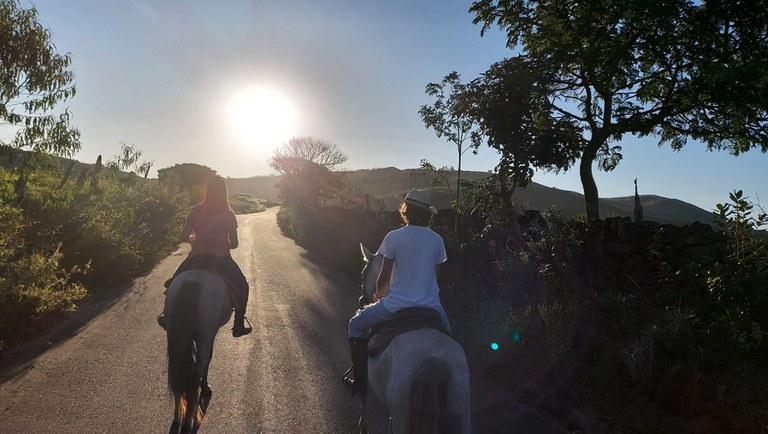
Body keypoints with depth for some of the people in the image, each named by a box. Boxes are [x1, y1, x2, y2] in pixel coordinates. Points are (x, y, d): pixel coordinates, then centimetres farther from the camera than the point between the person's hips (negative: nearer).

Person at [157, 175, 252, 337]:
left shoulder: (196, 211, -2)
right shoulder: (228, 214, -3)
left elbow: (182, 237, -2)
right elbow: (234, 244, -2)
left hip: (197, 258, 1)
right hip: (222, 260, -1)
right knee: (242, 286, 22)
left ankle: (168, 317, 30)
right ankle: (238, 326, 19)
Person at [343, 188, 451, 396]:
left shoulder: (394, 237, -10)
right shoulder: (437, 240, 1)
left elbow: (384, 276, -4)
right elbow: (434, 274, 11)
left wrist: (378, 294, 16)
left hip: (397, 304, -3)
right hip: (430, 306, 4)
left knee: (356, 324, 19)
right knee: (446, 333, 35)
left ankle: (360, 381, 20)